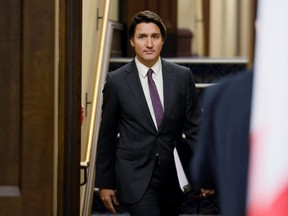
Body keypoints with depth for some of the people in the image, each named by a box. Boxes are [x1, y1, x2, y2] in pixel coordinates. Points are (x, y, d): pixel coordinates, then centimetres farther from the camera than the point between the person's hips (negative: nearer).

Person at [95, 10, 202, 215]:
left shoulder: (182, 76, 2)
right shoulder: (117, 81, -3)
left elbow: (194, 127, 5)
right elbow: (106, 135, 3)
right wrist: (105, 183, 5)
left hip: (173, 176, 3)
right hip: (135, 176, -3)